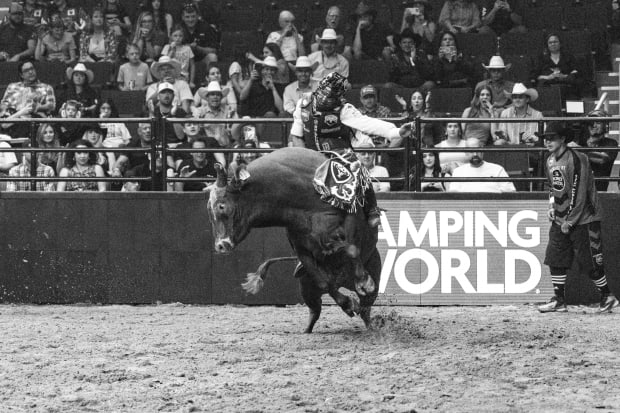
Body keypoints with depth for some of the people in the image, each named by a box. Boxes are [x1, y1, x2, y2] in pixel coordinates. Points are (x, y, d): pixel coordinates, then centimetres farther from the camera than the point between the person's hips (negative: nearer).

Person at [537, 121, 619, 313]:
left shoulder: (576, 160, -19)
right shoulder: (550, 162, 8)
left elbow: (579, 194, -20)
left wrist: (569, 221, -18)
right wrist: (552, 206, 7)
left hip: (583, 219, -8)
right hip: (560, 219, 8)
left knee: (591, 262, -3)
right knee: (555, 259, 3)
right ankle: (559, 301, 10)